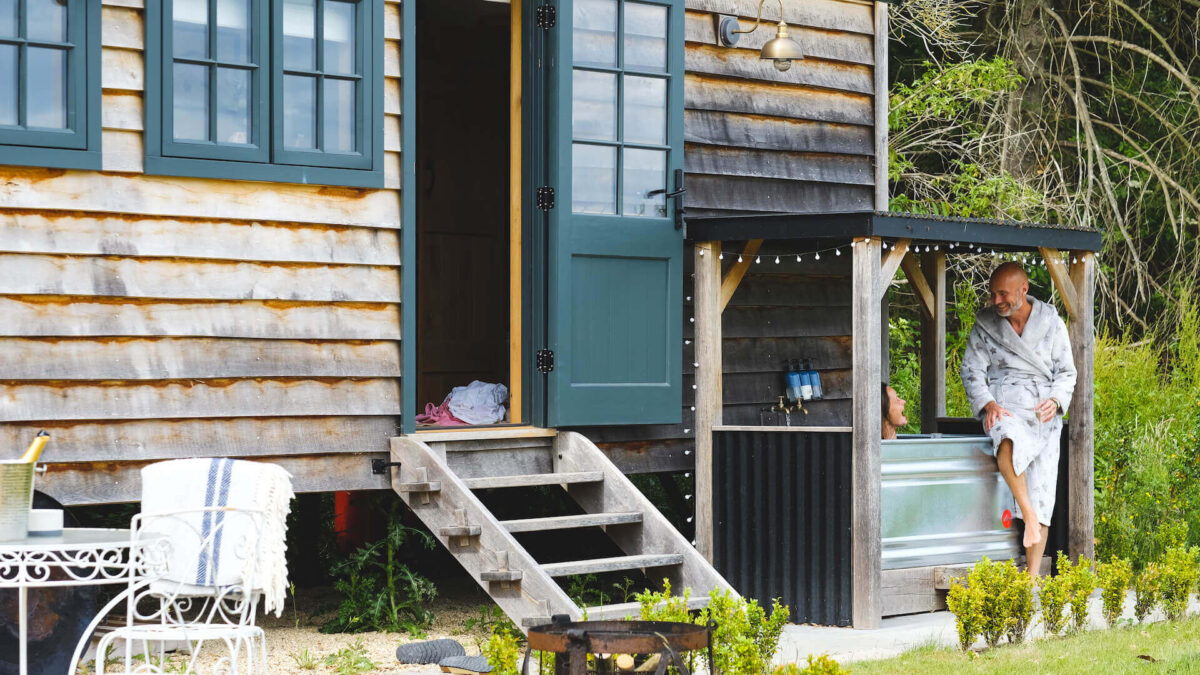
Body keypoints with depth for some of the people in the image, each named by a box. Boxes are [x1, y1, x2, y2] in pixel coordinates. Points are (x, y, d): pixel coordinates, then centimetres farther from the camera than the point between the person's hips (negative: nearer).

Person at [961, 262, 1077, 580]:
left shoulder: (1052, 323, 9)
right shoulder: (985, 325, 8)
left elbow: (1066, 372, 12)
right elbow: (972, 370, 6)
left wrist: (1056, 400, -8)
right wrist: (988, 404, -13)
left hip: (1044, 414, 2)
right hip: (1004, 408, -2)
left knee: (1042, 492, -7)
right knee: (1010, 442, -41)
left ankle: (1032, 577, -6)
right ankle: (1028, 514, -31)